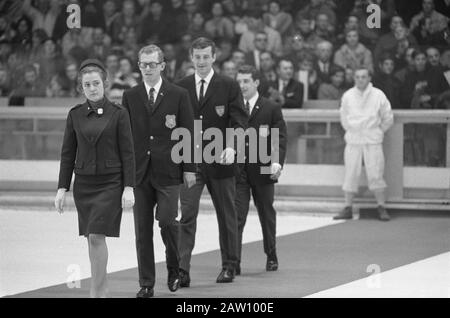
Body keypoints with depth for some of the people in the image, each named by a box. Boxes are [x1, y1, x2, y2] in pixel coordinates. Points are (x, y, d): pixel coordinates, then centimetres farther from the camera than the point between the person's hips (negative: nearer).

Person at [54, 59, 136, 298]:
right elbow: (68, 153, 8)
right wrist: (62, 188, 4)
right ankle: (103, 288, 23)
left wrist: (128, 188, -10)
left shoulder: (118, 114, -4)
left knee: (97, 236, -13)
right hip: (83, 183, 4)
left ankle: (96, 292, -10)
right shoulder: (75, 115, 5)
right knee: (91, 239, 9)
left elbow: (127, 153, -4)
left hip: (110, 183, -4)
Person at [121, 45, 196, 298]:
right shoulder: (130, 97, 9)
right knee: (142, 228, 2)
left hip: (168, 171, -2)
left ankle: (174, 268, 14)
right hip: (140, 171, 3)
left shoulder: (179, 95, 3)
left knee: (167, 220, -13)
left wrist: (189, 168, -3)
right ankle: (146, 284, 8)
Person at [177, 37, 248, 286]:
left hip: (220, 161, -1)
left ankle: (229, 266, 22)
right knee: (187, 215, -9)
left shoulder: (229, 87, 1)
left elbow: (238, 121, -5)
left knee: (226, 216, 10)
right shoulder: (181, 87, 7)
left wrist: (231, 147, -21)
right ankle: (182, 270, -14)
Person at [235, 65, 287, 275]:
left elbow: (280, 138, -4)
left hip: (262, 169, 0)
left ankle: (271, 256, 30)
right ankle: (234, 263, -12)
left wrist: (277, 162, -18)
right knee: (236, 216, -8)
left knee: (267, 215, 13)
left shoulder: (271, 109, 1)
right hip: (237, 171, 0)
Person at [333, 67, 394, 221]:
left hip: (373, 141, -2)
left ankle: (381, 208, 1)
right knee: (350, 174, 1)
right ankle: (348, 208, 7)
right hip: (353, 141, 2)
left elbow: (388, 118, 8)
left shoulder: (378, 95, -2)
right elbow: (344, 118, 17)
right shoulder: (347, 96, 3)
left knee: (375, 174, -6)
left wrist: (378, 132, 11)